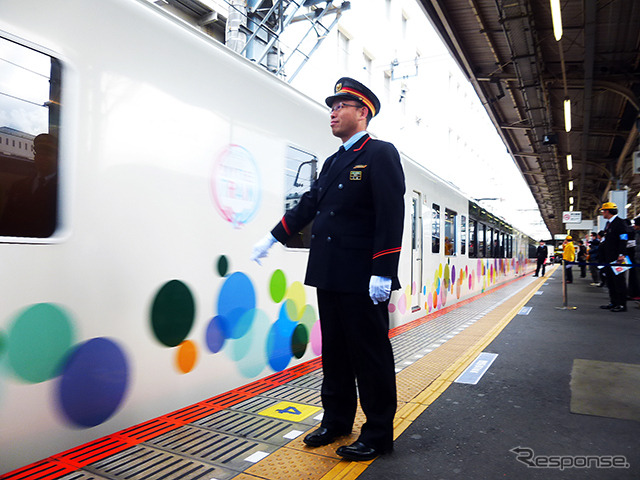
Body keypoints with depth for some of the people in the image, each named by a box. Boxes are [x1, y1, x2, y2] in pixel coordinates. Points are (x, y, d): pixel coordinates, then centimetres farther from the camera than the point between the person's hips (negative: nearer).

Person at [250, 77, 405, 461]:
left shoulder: (381, 154, -6)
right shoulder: (333, 162, 18)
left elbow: (391, 215, -15)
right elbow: (309, 205, 22)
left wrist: (383, 273, -21)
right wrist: (272, 239, 23)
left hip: (363, 280, -8)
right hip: (329, 277, 8)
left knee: (370, 354, 3)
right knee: (335, 353, 16)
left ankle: (379, 434, 19)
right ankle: (337, 420, 33)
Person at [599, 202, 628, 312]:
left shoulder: (620, 222, -11)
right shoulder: (609, 223, 18)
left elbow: (623, 240, -17)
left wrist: (621, 255, -22)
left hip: (616, 258, -10)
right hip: (608, 258, 10)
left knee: (619, 280, -5)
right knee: (610, 281, 12)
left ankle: (622, 305, 0)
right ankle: (614, 303, 19)